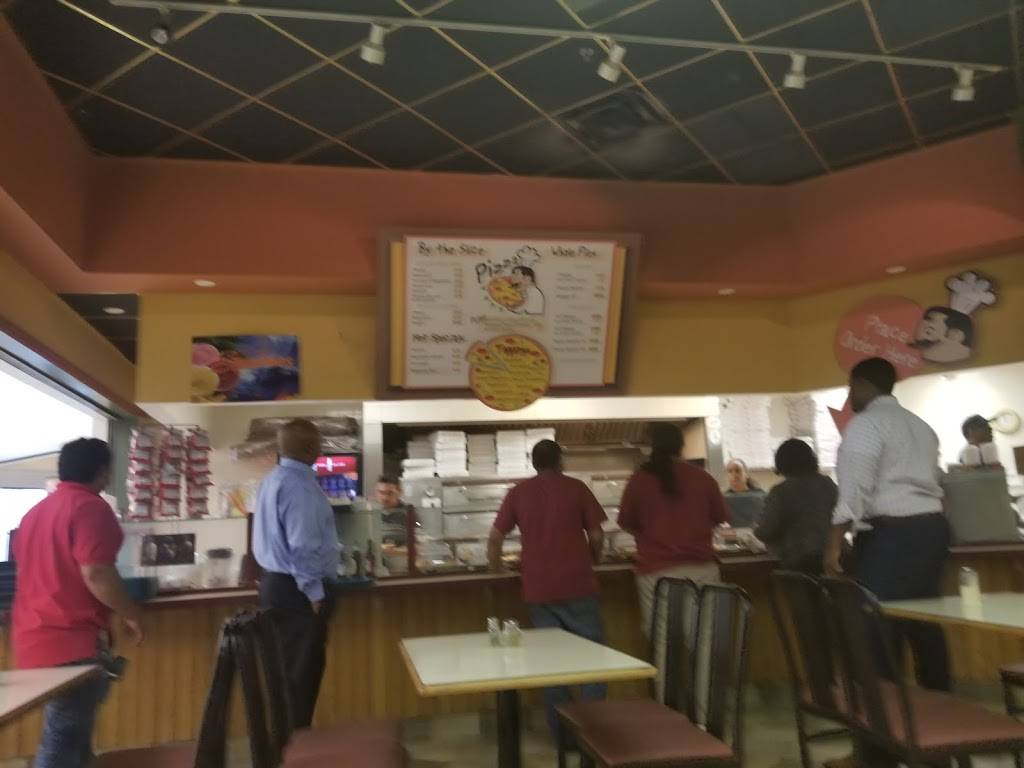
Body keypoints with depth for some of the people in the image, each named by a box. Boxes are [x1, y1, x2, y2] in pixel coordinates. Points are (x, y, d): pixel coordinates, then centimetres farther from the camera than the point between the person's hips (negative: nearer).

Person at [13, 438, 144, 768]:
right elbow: (96, 573, -21)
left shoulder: (36, 511, 15)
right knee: (63, 740, -5)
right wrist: (131, 614, -8)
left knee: (69, 736, 19)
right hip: (73, 642, -9)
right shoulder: (91, 507, -13)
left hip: (35, 639, 9)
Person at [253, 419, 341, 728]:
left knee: (290, 667, 19)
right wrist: (315, 593, -17)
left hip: (276, 581, 10)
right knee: (302, 671, 1)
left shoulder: (273, 479, 10)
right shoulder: (299, 484, -21)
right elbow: (302, 546, -25)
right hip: (296, 588, -10)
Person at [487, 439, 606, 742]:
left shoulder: (518, 493, 4)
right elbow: (596, 536, -1)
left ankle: (563, 734, 16)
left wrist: (497, 569, 20)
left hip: (538, 590, 2)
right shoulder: (576, 487, -1)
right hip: (577, 585, -2)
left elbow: (495, 538, 3)